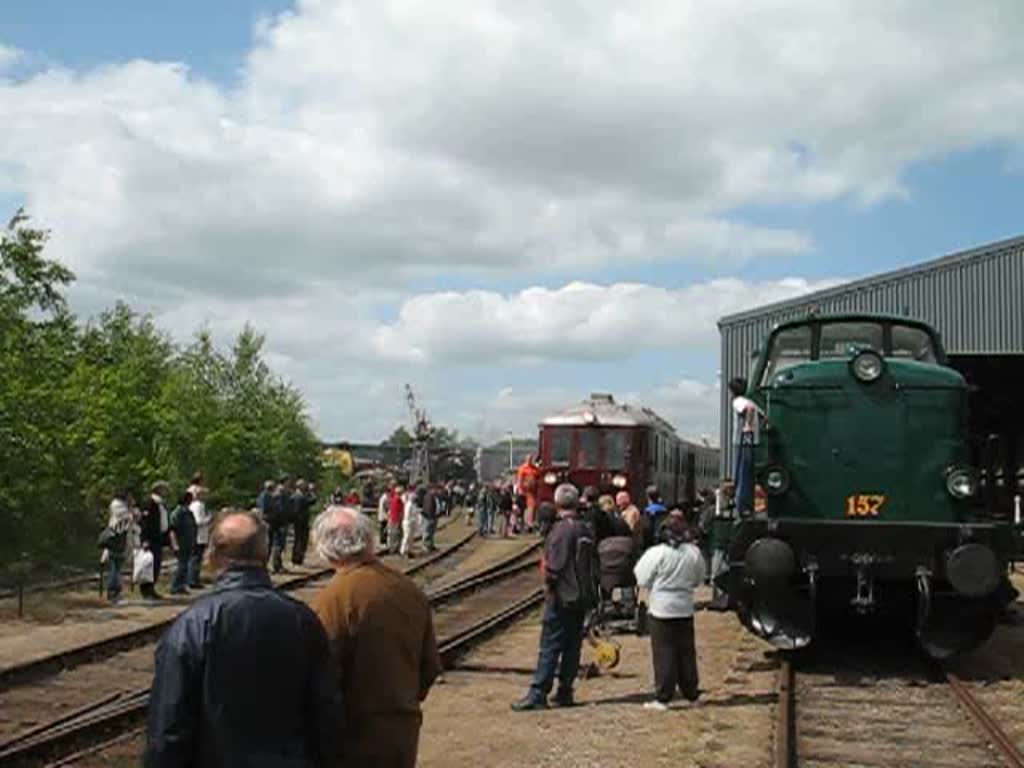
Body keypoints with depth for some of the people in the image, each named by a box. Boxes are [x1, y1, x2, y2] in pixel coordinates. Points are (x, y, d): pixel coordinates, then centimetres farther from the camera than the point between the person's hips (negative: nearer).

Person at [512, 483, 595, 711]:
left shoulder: (561, 530, -15)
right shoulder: (585, 530, 10)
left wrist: (549, 588, -7)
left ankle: (538, 694, -5)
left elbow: (554, 566, -19)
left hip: (562, 598, -8)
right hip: (582, 598, 8)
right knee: (572, 646, 11)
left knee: (550, 647, -6)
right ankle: (565, 692, 15)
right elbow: (593, 566, 15)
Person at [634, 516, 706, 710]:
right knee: (686, 652, 13)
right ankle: (691, 692, 21)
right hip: (685, 609, 4)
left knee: (664, 653, 0)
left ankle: (662, 697, 0)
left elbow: (642, 580, -9)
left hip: (660, 609, -4)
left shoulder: (657, 553, -15)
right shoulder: (694, 553, -3)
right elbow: (699, 580, 10)